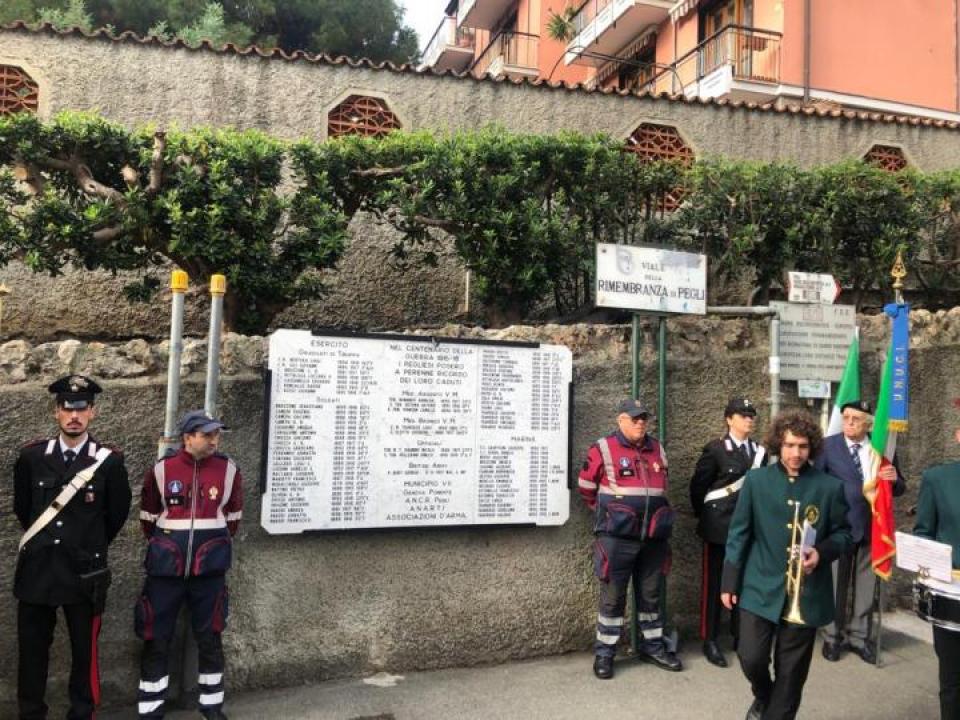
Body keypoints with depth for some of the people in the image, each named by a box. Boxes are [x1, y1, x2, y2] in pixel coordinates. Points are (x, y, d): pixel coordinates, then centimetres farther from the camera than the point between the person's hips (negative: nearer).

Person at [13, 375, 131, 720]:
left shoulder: (109, 461, -10)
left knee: (84, 649, 10)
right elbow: (21, 507, 13)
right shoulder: (31, 456, -2)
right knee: (32, 647, 15)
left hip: (84, 570, -2)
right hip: (36, 566, 3)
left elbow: (117, 513, 3)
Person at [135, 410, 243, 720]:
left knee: (209, 637, 10)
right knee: (156, 639, 7)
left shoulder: (228, 470, -3)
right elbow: (148, 517, 9)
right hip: (167, 567, -1)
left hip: (210, 569, 1)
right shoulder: (161, 470, -6)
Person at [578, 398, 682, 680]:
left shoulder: (657, 449, 10)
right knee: (613, 596, 3)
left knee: (651, 594, 16)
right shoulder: (603, 449, -8)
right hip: (617, 537, -5)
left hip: (653, 536, 5)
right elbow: (586, 488, 2)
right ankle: (604, 652, 14)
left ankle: (652, 646, 30)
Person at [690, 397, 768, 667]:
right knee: (713, 584, 3)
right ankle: (710, 640, 11)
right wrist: (704, 516, 2)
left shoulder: (760, 451, 8)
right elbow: (697, 486, -4)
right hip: (719, 527, -5)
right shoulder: (715, 449, -8)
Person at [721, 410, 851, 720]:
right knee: (751, 658, -1)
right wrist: (729, 582, 1)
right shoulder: (756, 480, -1)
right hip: (761, 588, 0)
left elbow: (843, 533, 7)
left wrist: (822, 552, -14)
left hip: (807, 593, 0)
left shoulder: (830, 487, -2)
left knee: (791, 671, 7)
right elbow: (739, 533, 1)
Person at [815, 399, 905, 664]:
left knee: (866, 585, 14)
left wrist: (895, 480, -15)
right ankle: (833, 636, 23)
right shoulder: (828, 446, -6)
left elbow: (898, 489, 8)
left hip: (872, 527, 3)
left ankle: (859, 636, 29)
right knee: (835, 584, 9)